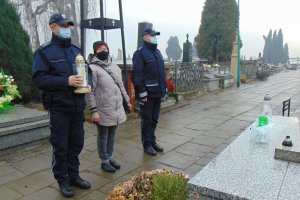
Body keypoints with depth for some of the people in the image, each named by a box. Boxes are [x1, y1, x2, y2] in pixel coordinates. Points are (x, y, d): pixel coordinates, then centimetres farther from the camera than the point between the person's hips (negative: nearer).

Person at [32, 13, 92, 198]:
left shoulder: (76, 50, 14)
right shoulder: (44, 52, -4)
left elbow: (88, 71, 18)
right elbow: (39, 79, -14)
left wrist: (88, 83, -4)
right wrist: (66, 81, -24)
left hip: (78, 107, 6)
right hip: (59, 108, -5)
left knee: (76, 144, 14)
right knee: (60, 147, 6)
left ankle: (74, 176, 31)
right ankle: (62, 180, 23)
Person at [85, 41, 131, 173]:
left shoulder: (114, 67, 12)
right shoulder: (92, 68, -12)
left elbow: (121, 86, 19)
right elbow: (89, 92, -16)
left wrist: (127, 100, 19)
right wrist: (94, 111, -19)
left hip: (117, 109, 7)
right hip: (103, 111, -6)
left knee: (112, 135, 17)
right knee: (103, 136, 8)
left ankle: (110, 157, 33)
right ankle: (104, 161, 23)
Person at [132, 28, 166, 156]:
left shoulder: (157, 52, 17)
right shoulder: (140, 53, -9)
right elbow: (137, 75, -16)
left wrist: (163, 89, 16)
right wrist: (142, 93, -19)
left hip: (157, 93, 8)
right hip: (147, 94, -7)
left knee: (154, 119, 16)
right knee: (147, 120, 4)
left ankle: (153, 141, 30)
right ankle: (147, 145, 17)